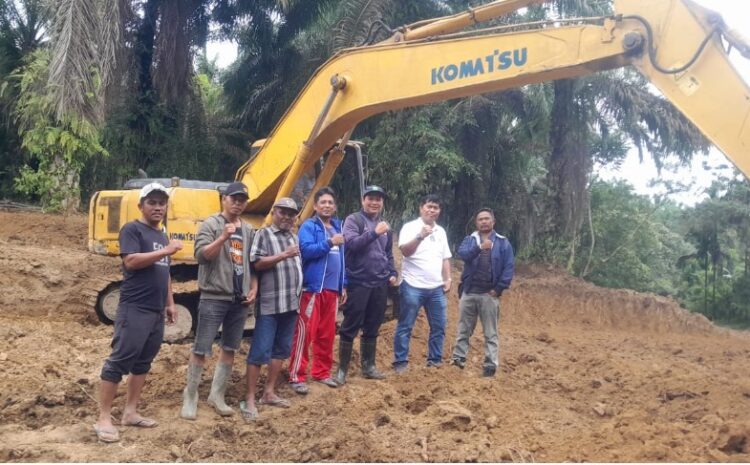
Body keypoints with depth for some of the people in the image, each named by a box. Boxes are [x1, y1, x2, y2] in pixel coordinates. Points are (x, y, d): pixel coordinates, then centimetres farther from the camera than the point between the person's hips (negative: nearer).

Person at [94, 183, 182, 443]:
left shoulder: (162, 236, 19)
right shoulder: (132, 230, -5)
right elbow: (131, 261, -21)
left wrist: (170, 303, 19)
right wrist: (166, 251, -21)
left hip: (156, 311, 9)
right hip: (134, 309, -9)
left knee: (142, 362, 11)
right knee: (119, 361, -7)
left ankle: (130, 412, 19)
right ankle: (104, 418, -3)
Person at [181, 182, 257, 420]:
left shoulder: (248, 230, 14)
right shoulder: (211, 224, -4)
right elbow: (201, 255, -16)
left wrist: (254, 288, 9)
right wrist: (223, 237, -28)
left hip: (240, 300, 6)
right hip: (214, 297, -6)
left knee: (230, 349, 11)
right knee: (201, 349, -1)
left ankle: (217, 395, 22)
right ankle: (190, 397, 12)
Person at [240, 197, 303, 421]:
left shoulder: (294, 238, 18)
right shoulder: (264, 234, -4)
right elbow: (257, 263, -15)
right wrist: (284, 255, -20)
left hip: (291, 303, 8)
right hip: (270, 303, -8)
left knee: (281, 349, 11)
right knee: (260, 351, -6)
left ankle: (269, 393, 21)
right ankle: (250, 400, -1)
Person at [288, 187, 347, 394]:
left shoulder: (337, 227, 15)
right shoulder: (309, 226, -4)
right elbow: (306, 250, -20)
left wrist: (343, 285, 17)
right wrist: (329, 243, -23)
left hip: (332, 289, 7)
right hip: (313, 287, -7)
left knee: (327, 333, 12)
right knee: (305, 332, -6)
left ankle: (322, 372, 23)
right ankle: (296, 376, 0)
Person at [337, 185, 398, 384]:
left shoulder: (385, 224, 15)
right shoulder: (353, 220, -4)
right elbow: (351, 243, -20)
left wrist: (393, 273, 11)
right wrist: (374, 232, -26)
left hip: (380, 283, 6)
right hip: (358, 282, -6)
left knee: (372, 328, 13)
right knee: (350, 327, -1)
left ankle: (368, 366, 24)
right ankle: (342, 369, 8)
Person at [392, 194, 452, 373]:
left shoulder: (441, 231, 15)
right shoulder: (410, 227, -5)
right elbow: (405, 251, -18)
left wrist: (447, 279, 10)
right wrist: (420, 236, -30)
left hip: (436, 288, 6)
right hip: (413, 286, -6)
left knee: (439, 326, 8)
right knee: (405, 326, -1)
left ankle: (435, 360, 19)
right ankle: (400, 362, 6)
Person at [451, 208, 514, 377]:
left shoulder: (503, 243, 3)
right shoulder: (469, 240, 7)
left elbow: (508, 268, -1)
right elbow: (462, 254, -15)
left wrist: (499, 289, -9)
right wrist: (480, 247, -32)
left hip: (489, 294, -2)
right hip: (468, 293, 2)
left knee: (490, 333, 4)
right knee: (464, 329, 10)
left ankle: (490, 364, 7)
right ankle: (458, 358, 17)